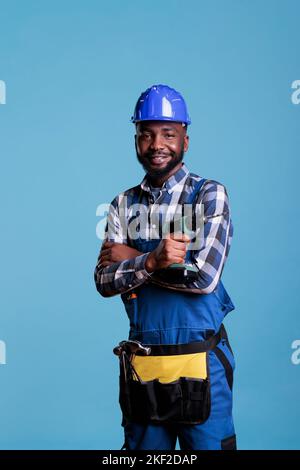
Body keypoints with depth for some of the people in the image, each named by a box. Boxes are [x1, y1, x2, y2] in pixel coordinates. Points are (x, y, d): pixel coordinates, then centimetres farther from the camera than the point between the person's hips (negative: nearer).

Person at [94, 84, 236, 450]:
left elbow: (204, 277, -18)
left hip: (199, 364, -4)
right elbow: (104, 281, -3)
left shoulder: (209, 195, -6)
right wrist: (152, 260, -21)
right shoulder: (124, 204, 7)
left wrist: (131, 259, -10)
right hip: (141, 363, 4)